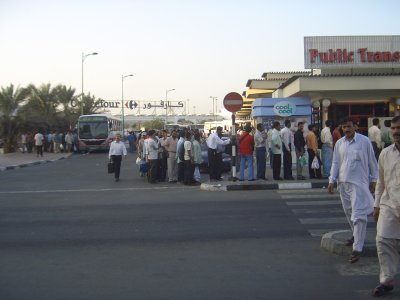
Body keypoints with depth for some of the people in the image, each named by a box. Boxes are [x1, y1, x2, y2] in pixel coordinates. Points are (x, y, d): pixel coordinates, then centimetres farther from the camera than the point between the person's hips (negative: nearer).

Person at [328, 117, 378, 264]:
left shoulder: (364, 141, -5)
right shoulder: (339, 143, 8)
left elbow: (372, 161, 1)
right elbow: (335, 163, 13)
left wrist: (373, 179, 2)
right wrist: (331, 181, 8)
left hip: (359, 182, -5)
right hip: (343, 182, 5)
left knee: (358, 215, -11)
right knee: (348, 212, 16)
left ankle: (357, 249, -11)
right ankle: (356, 235, 39)